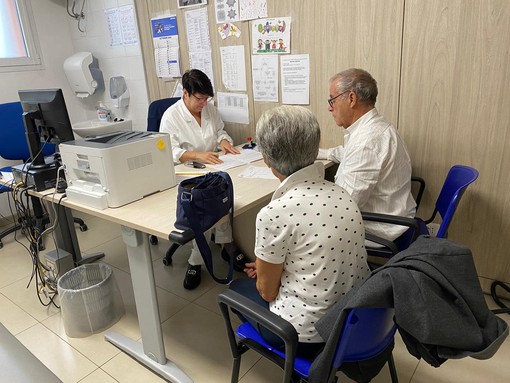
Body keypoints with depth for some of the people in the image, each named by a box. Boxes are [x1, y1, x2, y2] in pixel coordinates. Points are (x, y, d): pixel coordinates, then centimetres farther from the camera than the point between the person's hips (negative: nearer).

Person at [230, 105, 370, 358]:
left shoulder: (275, 213, -27)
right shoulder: (342, 195, -6)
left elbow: (267, 290, -12)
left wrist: (263, 272, 10)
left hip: (310, 331, -6)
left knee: (237, 288, 22)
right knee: (255, 276, 27)